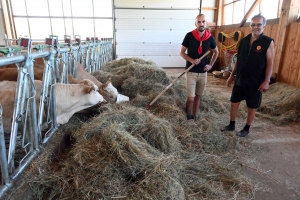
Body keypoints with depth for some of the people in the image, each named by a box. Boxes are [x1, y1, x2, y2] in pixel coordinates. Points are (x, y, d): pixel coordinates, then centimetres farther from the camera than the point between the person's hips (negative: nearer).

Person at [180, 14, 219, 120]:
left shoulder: (210, 37, -1)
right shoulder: (189, 36, -9)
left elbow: (216, 52, 15)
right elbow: (182, 52, -3)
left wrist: (211, 65, 4)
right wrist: (192, 60, -19)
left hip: (203, 72, 3)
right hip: (191, 72, -3)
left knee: (198, 96, 13)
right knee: (190, 98, -7)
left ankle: (194, 117, 27)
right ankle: (187, 117, 16)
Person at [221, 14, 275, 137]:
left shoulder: (268, 42, -8)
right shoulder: (244, 41, 5)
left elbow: (270, 63, -10)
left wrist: (266, 81, -17)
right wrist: (232, 76, 10)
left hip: (255, 82, -4)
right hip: (240, 80, 5)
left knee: (252, 107, 8)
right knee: (234, 103, 11)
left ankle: (246, 129, 26)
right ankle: (231, 125, 29)